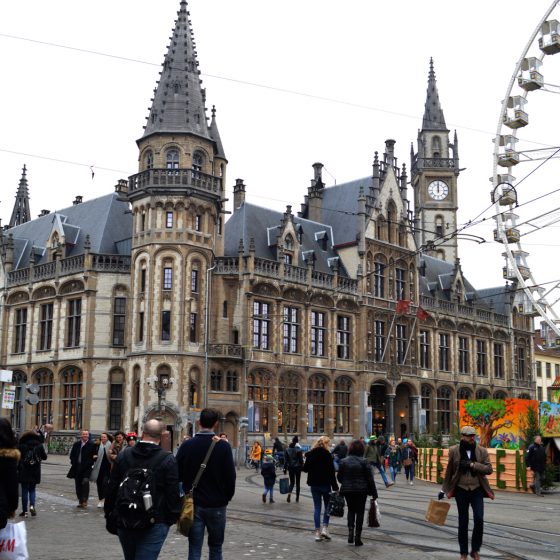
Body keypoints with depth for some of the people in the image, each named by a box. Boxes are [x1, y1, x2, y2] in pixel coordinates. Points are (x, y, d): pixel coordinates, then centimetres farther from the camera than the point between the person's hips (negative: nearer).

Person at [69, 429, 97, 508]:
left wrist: (89, 463, -12)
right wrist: (73, 462, 4)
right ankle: (80, 501, 18)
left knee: (85, 482, -18)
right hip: (77, 468, 5)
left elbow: (94, 456, -3)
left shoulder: (92, 445, -2)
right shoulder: (77, 444, 11)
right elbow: (72, 454, 18)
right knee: (78, 484, 7)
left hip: (86, 467, -5)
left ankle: (85, 501, -10)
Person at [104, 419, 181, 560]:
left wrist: (109, 514, 15)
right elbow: (174, 492, -9)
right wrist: (173, 517, 1)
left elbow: (111, 487, 5)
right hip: (155, 523, -4)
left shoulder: (123, 455, 1)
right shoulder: (168, 460, -10)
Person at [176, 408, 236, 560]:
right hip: (217, 505, -1)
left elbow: (177, 475, 1)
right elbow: (231, 476, -6)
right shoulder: (223, 446, -8)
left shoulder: (186, 445, -3)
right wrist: (227, 498, 9)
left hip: (193, 504, 1)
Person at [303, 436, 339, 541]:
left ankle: (317, 532, 7)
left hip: (314, 484, 4)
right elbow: (331, 472, -12)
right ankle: (325, 528, 0)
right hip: (325, 484, -4)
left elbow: (305, 469, 8)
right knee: (328, 506, 12)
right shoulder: (327, 454, -11)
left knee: (317, 507, 9)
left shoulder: (310, 454, 2)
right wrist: (335, 487, -9)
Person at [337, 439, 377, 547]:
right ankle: (357, 537, 7)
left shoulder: (343, 461, -2)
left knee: (351, 510, 19)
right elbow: (370, 478, -8)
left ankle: (350, 530, 0)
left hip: (347, 490, 2)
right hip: (361, 491, -2)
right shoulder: (363, 462, -10)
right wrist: (374, 493, -1)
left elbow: (339, 477, 4)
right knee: (360, 512, 7)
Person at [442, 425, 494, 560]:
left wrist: (472, 465, -19)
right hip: (461, 490, 0)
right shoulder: (454, 451, -2)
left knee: (479, 519, -11)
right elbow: (449, 471, 5)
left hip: (477, 490, 0)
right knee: (463, 522, 6)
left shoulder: (482, 451, 1)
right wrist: (444, 489, 7)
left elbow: (489, 469, -7)